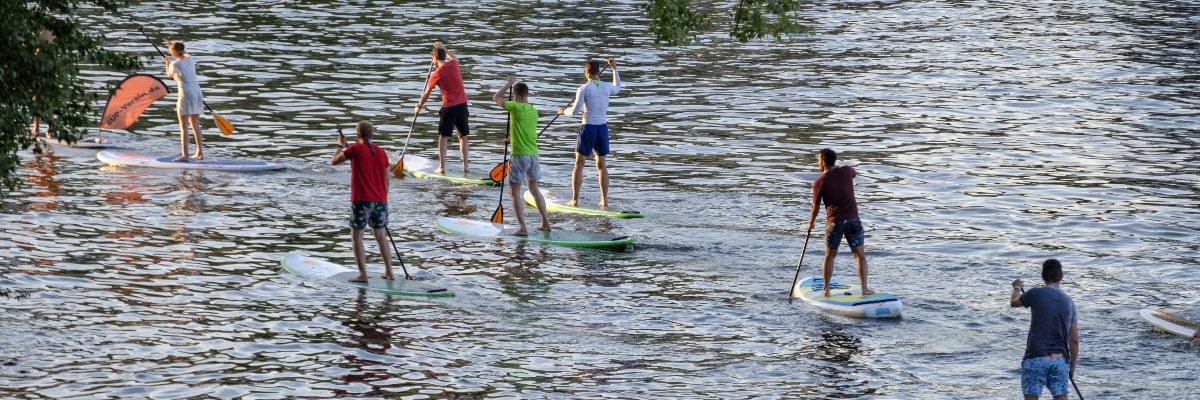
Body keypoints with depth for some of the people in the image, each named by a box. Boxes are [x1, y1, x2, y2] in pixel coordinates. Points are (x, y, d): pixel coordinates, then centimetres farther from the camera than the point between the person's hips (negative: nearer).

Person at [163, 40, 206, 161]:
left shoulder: (175, 64, -10)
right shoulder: (190, 59, 9)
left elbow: (169, 75, 12)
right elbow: (184, 53, 36)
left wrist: (167, 63, 30)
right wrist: (173, 45, 48)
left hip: (186, 94, -8)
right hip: (197, 92, 8)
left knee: (184, 127, -7)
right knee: (195, 125, 14)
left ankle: (184, 154, -12)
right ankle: (200, 153, 16)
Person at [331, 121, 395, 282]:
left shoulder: (355, 149, -8)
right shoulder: (381, 153, 6)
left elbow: (334, 161, 4)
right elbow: (386, 179, 11)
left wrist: (341, 146, 21)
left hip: (361, 201, -5)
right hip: (379, 201, 5)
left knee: (356, 236, 4)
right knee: (380, 236, 16)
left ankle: (363, 274, -2)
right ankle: (389, 271, 17)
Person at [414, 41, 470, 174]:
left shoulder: (436, 75, -8)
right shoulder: (453, 65, 1)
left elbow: (426, 94, 4)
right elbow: (455, 58, 30)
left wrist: (419, 106, 20)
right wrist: (443, 48, 33)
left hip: (448, 107, -4)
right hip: (462, 104, 4)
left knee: (443, 137, 4)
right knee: (463, 136, 12)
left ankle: (442, 167, 0)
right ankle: (465, 165, 10)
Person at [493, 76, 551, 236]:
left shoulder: (515, 107, -14)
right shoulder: (534, 111, 6)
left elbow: (496, 98, -2)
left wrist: (509, 83, 7)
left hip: (519, 155, -7)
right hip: (533, 154, 7)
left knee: (514, 191, -1)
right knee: (534, 188, 21)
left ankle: (522, 228, -8)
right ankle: (545, 223, 26)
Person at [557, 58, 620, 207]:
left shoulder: (584, 89, -12)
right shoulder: (606, 87, 3)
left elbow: (575, 111, -15)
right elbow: (617, 88, 29)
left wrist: (564, 111, 6)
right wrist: (614, 69, 38)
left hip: (588, 128, -4)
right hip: (602, 127, 4)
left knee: (579, 164, 4)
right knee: (601, 164, 13)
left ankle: (575, 199, 2)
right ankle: (604, 199, 12)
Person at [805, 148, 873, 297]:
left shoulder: (819, 182, -8)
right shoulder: (846, 171, -4)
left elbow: (816, 207, 2)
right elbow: (855, 173, 23)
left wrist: (811, 223, 18)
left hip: (834, 223, -1)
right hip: (853, 220, 1)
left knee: (829, 256, 15)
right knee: (860, 255, 8)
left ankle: (826, 290, 18)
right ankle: (864, 288, 5)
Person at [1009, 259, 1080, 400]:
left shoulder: (1036, 294, -5)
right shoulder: (1069, 302, 8)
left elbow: (1014, 302, 17)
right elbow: (1074, 341, 9)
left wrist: (1017, 288, 39)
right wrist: (1072, 366, 19)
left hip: (1036, 358, -4)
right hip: (1060, 360, 4)